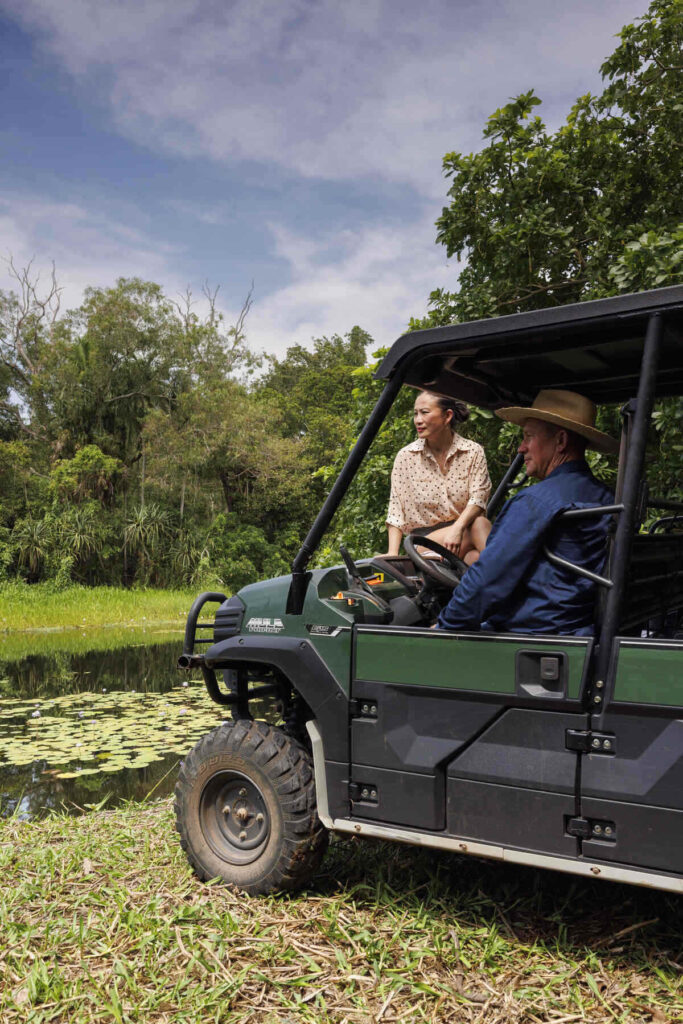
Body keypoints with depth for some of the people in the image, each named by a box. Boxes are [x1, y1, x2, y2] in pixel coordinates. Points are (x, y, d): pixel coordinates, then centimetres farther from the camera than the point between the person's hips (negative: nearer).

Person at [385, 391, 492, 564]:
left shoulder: (473, 452, 2)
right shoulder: (405, 457, 1)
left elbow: (478, 497, -10)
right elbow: (396, 510, 1)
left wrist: (458, 527, -29)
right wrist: (392, 554, -11)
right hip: (423, 539, -1)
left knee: (480, 523, -33)